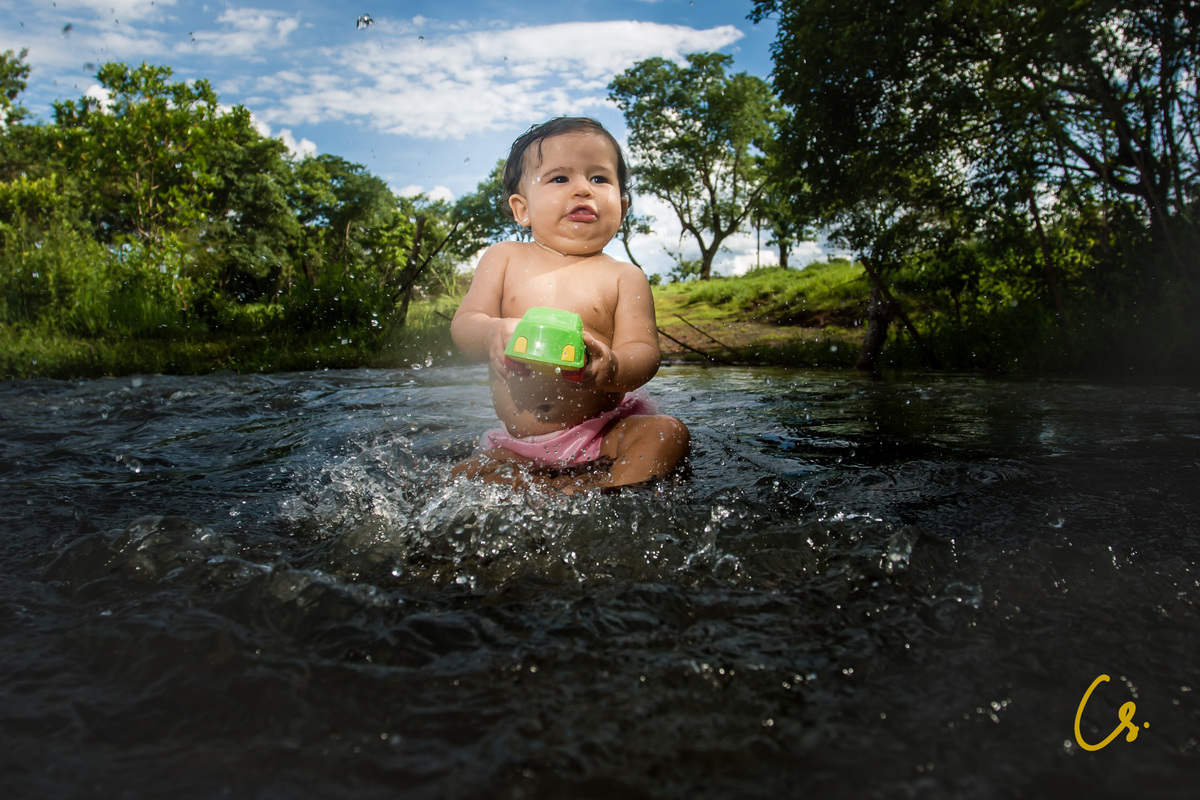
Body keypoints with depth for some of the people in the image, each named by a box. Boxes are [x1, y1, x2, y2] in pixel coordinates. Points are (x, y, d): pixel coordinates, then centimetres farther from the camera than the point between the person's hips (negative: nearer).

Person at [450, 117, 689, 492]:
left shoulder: (624, 277, -1)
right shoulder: (504, 259, 5)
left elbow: (644, 352, -10)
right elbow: (463, 324, -1)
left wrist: (612, 367, -36)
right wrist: (494, 333, -27)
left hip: (602, 435, -2)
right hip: (518, 443, 3)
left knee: (668, 433, -24)